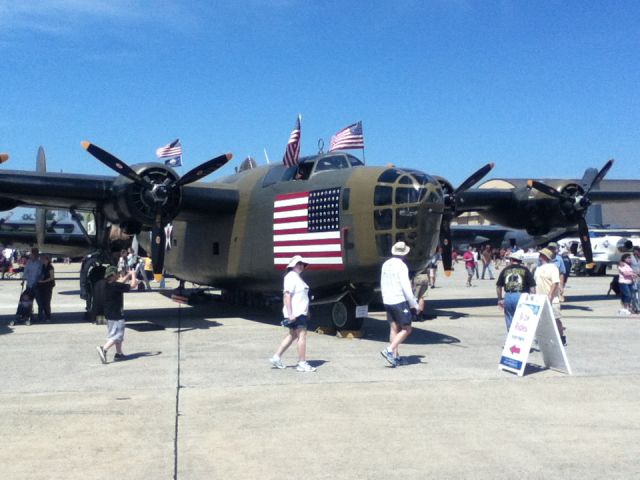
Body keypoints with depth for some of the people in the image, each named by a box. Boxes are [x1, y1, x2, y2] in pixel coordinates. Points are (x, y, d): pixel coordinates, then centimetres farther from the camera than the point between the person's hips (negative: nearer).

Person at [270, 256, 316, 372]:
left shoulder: (297, 277, 18)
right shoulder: (291, 277, -14)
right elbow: (287, 295, -21)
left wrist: (306, 311, 25)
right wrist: (290, 314, -26)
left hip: (300, 312, 10)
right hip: (295, 313, -10)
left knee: (291, 336, 14)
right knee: (302, 336, -8)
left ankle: (276, 357, 18)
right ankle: (302, 364, -4)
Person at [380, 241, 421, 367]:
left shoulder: (385, 265, 10)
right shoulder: (401, 266, -14)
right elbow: (406, 287, -18)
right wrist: (414, 305, -11)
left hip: (388, 301, 8)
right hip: (400, 301, -8)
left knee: (394, 329, 10)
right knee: (406, 329, -1)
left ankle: (395, 356, 11)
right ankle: (389, 350, -11)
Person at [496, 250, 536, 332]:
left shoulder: (505, 270, 7)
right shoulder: (525, 270, -1)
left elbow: (498, 286, 13)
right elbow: (532, 286, -3)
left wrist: (500, 299, 24)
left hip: (508, 297, 3)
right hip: (521, 296, -3)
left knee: (510, 322, 12)